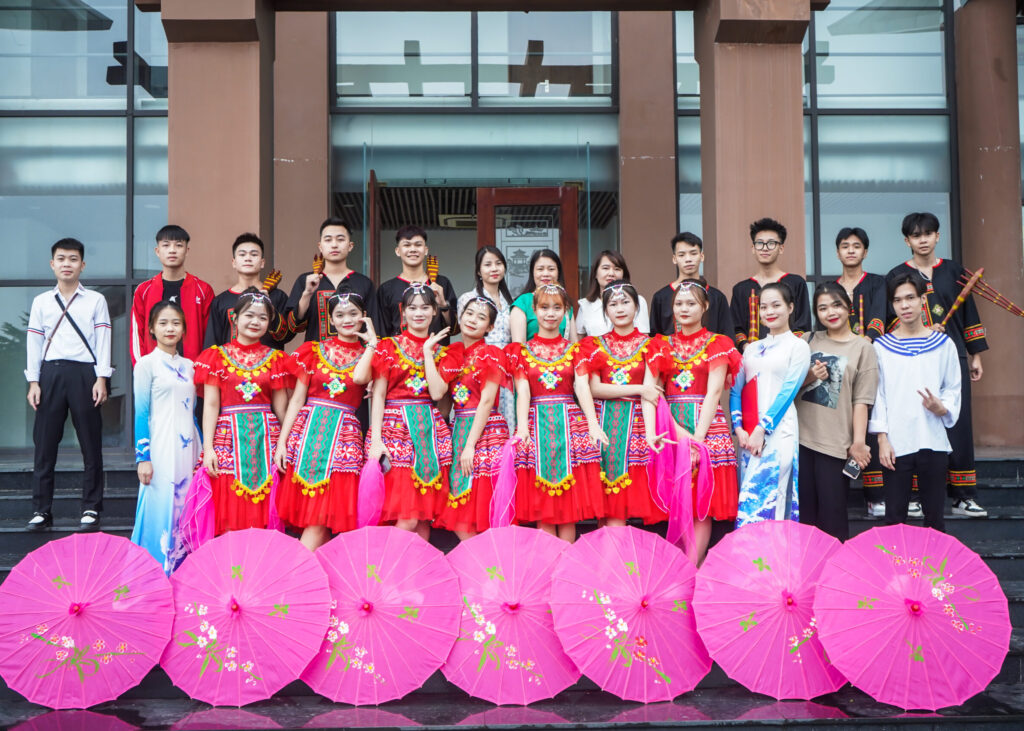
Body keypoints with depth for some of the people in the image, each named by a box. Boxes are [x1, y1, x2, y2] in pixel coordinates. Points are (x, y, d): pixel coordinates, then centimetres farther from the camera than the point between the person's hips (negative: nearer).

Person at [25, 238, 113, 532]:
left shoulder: (96, 300, 7)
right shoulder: (41, 302, 13)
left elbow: (103, 341, 2)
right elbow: (34, 342, 11)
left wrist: (101, 379, -6)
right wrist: (33, 382, 3)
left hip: (84, 373, -2)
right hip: (51, 373, 2)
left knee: (91, 443, 0)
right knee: (44, 442, 1)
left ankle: (91, 508, 7)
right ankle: (41, 510, 9)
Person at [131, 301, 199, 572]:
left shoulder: (188, 366, 14)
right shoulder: (147, 364, -2)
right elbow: (141, 413, -5)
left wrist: (200, 452, 16)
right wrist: (143, 456, -11)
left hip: (187, 449, 5)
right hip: (161, 450, -5)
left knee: (185, 510, 4)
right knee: (160, 508, -5)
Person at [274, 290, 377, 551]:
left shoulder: (368, 355, 9)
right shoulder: (314, 351, 10)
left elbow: (359, 377, -16)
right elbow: (297, 399, 6)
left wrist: (371, 341, -3)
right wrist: (282, 442, -2)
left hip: (343, 435, -1)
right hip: (308, 430, 1)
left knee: (321, 518, -8)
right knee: (309, 515, -2)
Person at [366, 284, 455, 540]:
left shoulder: (441, 351, 12)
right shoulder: (388, 347, 5)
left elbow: (437, 393, -4)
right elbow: (377, 395, -1)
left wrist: (427, 352, -3)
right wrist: (375, 439, -11)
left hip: (430, 431, 3)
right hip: (396, 429, -3)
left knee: (424, 518, 2)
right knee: (407, 519, -11)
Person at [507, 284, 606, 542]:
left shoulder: (575, 349, 11)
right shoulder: (522, 351, 9)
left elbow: (582, 386, -3)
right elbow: (523, 390, -4)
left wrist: (593, 423, -19)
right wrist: (522, 426, -20)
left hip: (570, 424, 1)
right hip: (537, 426, -1)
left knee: (570, 508, -1)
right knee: (542, 511, -2)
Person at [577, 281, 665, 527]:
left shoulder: (648, 346, 8)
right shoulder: (594, 345, 11)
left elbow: (649, 393, -4)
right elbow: (594, 388, -2)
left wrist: (650, 432, -18)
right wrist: (638, 389, -9)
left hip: (635, 424, -1)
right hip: (603, 424, 1)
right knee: (609, 509, -3)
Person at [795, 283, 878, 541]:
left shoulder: (862, 347, 2)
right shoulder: (808, 340, 11)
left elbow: (861, 400, -4)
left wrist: (859, 442, -11)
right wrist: (810, 377, -5)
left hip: (835, 442, -3)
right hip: (801, 437, 3)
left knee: (832, 512, -3)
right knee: (804, 509, 5)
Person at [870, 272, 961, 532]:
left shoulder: (943, 344, 6)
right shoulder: (882, 347, 4)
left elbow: (953, 389, 9)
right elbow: (877, 395, 2)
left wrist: (941, 407, -13)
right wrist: (882, 439, -5)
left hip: (934, 442, 1)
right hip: (896, 444, -1)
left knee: (934, 515, 7)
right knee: (894, 517, 1)